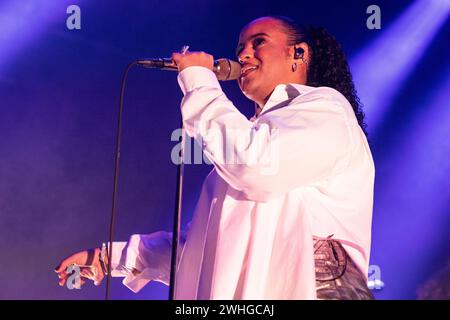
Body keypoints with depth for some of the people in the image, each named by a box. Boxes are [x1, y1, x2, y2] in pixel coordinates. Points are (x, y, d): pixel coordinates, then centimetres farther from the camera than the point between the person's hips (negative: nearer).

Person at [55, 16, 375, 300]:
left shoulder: (323, 105, 2)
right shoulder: (257, 133, 25)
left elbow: (256, 163, -19)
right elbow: (204, 244, 23)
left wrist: (199, 80, -6)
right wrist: (114, 257, 16)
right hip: (244, 294, 7)